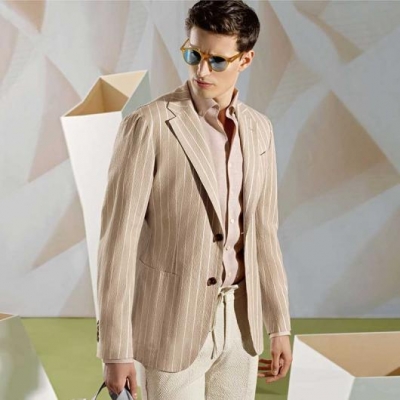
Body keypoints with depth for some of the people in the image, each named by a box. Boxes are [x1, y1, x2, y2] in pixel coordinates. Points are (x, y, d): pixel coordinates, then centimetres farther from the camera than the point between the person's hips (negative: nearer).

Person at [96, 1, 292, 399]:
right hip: (173, 321, -5)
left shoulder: (259, 129, 4)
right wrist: (115, 349, -16)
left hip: (240, 319, 6)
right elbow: (118, 239, -16)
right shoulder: (147, 125, -15)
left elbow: (262, 231, 11)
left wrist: (279, 325, 11)